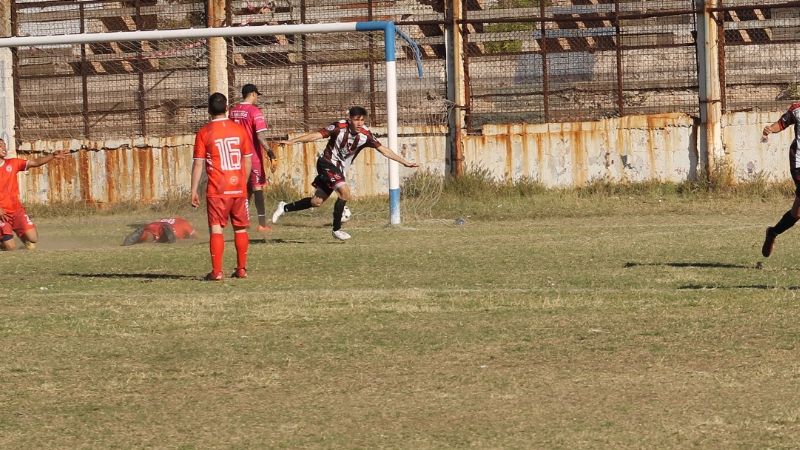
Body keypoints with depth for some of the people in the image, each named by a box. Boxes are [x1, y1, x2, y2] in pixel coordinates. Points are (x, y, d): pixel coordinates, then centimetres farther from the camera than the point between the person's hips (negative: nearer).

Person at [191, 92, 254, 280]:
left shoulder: (204, 132, -5)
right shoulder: (239, 129, 4)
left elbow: (198, 164, -7)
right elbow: (248, 161, 8)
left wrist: (194, 191, -2)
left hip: (217, 190, -3)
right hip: (239, 188, 3)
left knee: (216, 229, -2)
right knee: (240, 228, 13)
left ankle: (216, 271, -8)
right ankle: (241, 269, 16)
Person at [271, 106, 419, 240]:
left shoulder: (365, 135, -9)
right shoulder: (339, 127, -20)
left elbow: (383, 149, -6)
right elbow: (318, 135, -22)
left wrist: (405, 162, -9)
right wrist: (292, 141, -27)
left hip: (339, 169, 6)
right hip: (326, 163, -6)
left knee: (317, 202, 8)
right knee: (345, 191, -25)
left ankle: (285, 208, 28)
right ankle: (337, 229, -13)